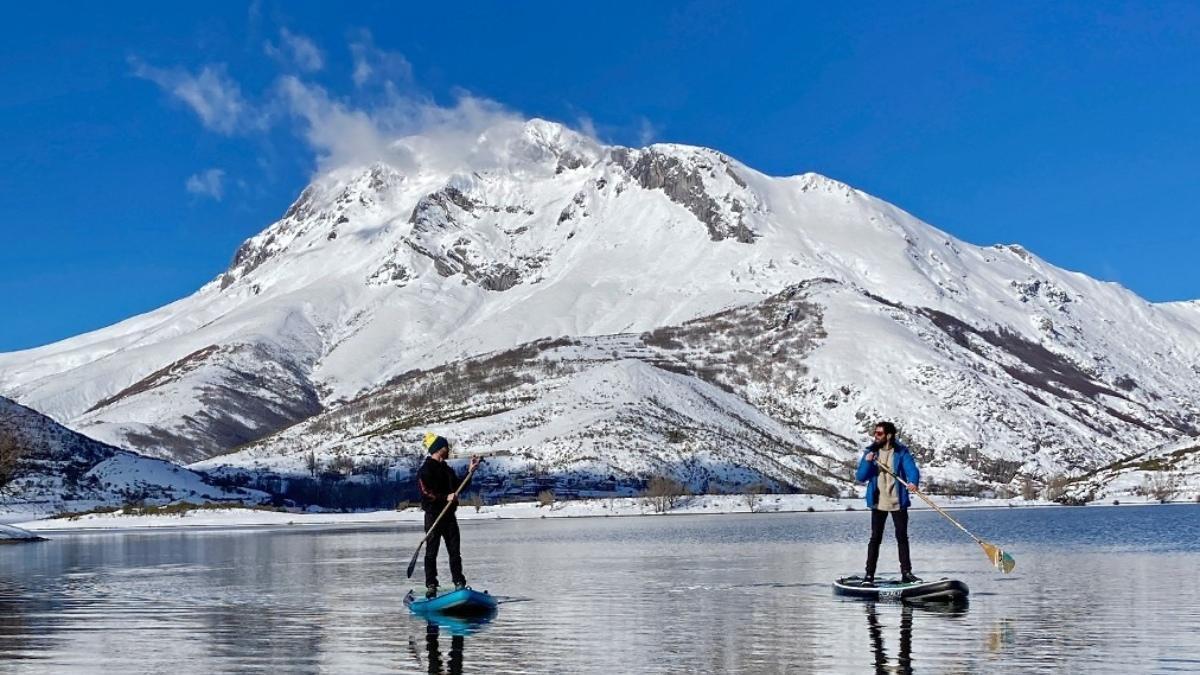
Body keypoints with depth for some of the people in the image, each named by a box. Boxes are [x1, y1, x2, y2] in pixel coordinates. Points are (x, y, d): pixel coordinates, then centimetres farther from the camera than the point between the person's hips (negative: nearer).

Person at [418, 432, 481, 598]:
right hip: (433, 515, -7)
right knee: (431, 552, -2)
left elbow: (460, 487, 23)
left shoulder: (447, 470, 19)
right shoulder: (426, 470, -8)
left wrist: (470, 471, 15)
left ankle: (459, 583, 10)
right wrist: (445, 498, -24)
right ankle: (431, 586, 2)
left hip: (449, 515, 7)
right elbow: (425, 492, -17)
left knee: (454, 551, 6)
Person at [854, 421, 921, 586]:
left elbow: (912, 469, -16)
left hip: (898, 502, 0)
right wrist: (867, 462, -18)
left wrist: (913, 482, -38)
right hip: (878, 503, 0)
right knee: (875, 538, -2)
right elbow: (860, 477, 0)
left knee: (902, 537, 6)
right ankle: (869, 574, 0)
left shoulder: (901, 452, -3)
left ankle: (906, 572, 14)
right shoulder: (870, 452, 2)